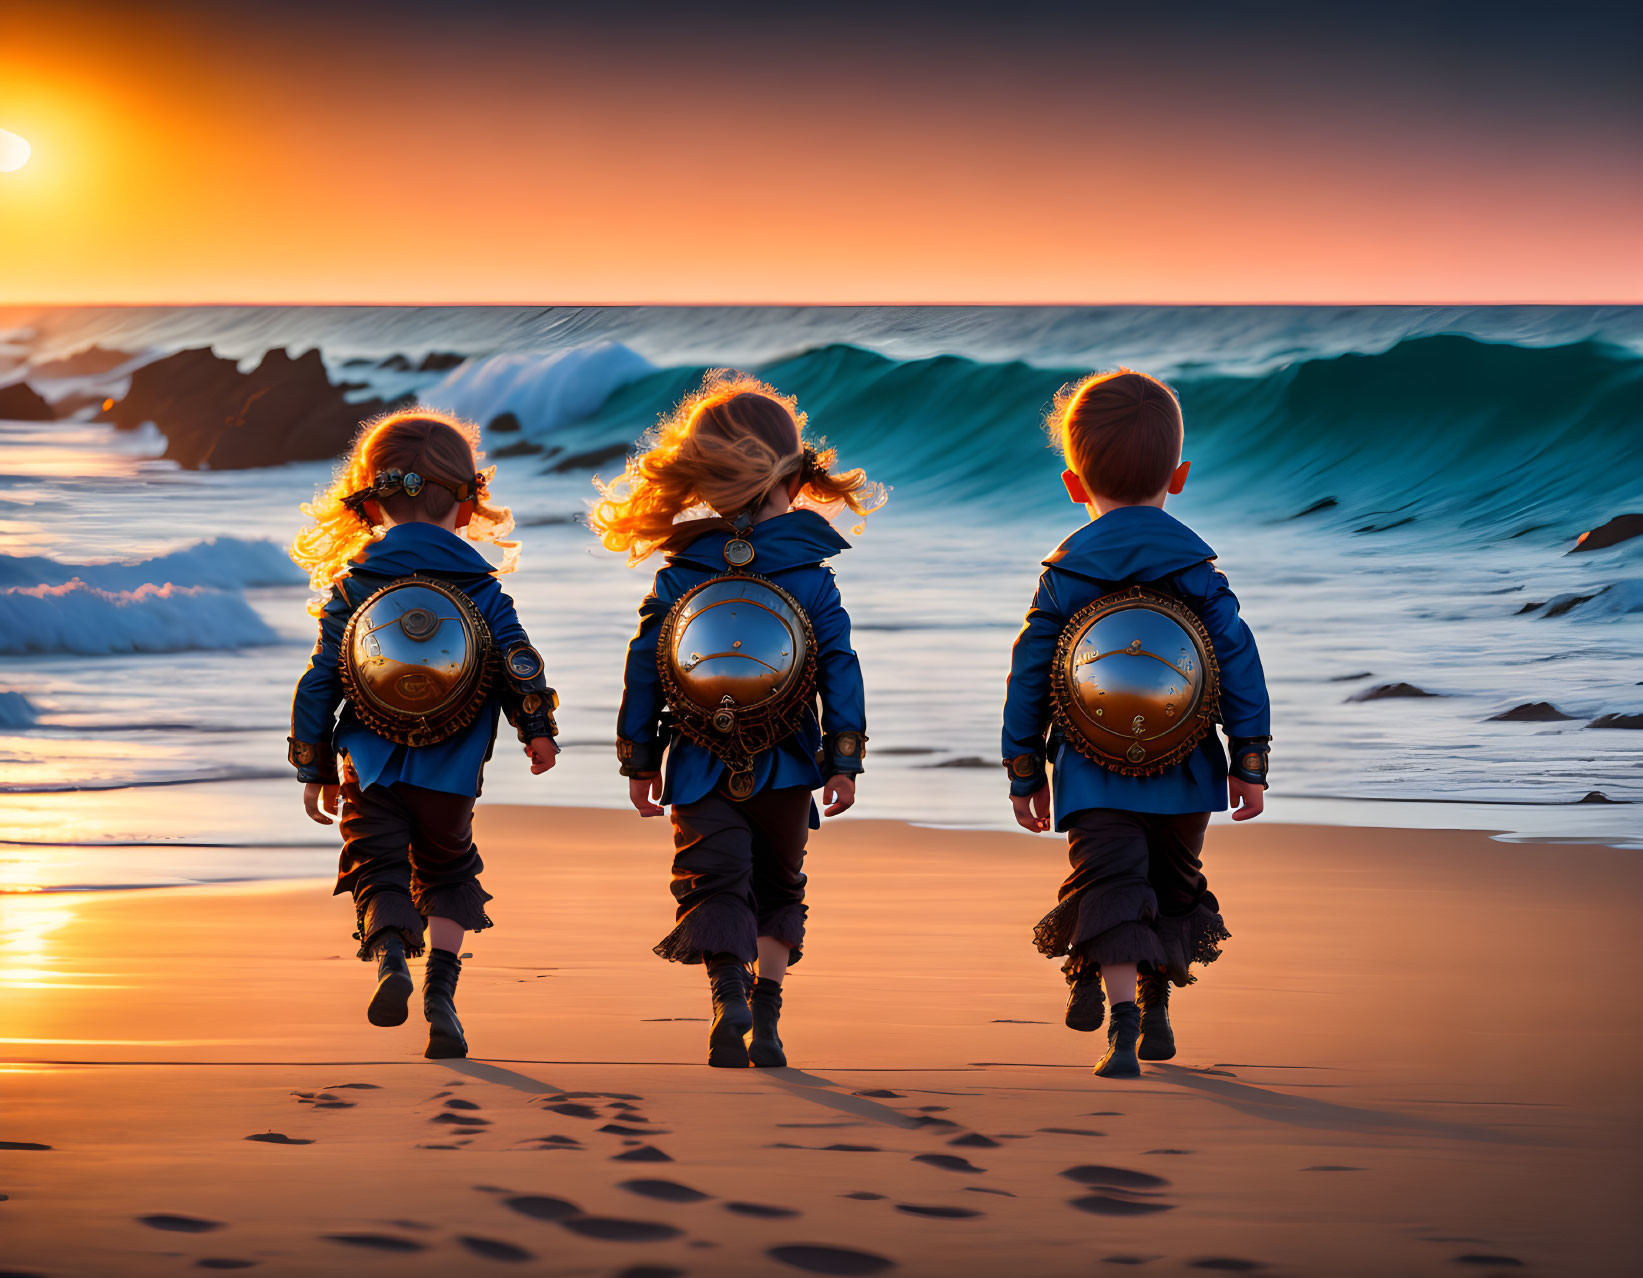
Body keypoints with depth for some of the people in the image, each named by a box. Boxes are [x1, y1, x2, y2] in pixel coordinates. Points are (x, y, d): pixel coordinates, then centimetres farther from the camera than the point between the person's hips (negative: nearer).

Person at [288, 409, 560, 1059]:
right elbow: (520, 662, -4)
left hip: (369, 770, -1)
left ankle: (389, 952, -27)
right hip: (451, 779, 1)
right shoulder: (480, 587, 1)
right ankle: (441, 988, 0)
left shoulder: (350, 589, 2)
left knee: (377, 868, 5)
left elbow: (318, 683, 3)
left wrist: (314, 771, 12)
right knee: (448, 872, 17)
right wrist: (538, 730, 10)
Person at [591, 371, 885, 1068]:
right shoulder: (811, 574, -4)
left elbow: (644, 666, 2)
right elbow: (839, 666, -6)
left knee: (713, 882, 0)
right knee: (776, 887, 16)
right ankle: (765, 1023, 11)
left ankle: (728, 992, -26)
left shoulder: (679, 572, 0)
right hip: (784, 771, 0)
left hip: (700, 771, 0)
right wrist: (844, 759, 0)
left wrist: (639, 760, 10)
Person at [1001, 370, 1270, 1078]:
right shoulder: (1196, 566, 0)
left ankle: (1123, 1021, -26)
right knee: (1173, 887, 21)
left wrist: (1026, 774, 10)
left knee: (1107, 890, -8)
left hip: (1094, 779, -2)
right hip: (1185, 776, 2)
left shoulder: (1063, 574, 0)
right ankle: (1156, 1012, 33)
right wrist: (1249, 765, 2)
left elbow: (1028, 678, 1)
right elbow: (1239, 663, -3)